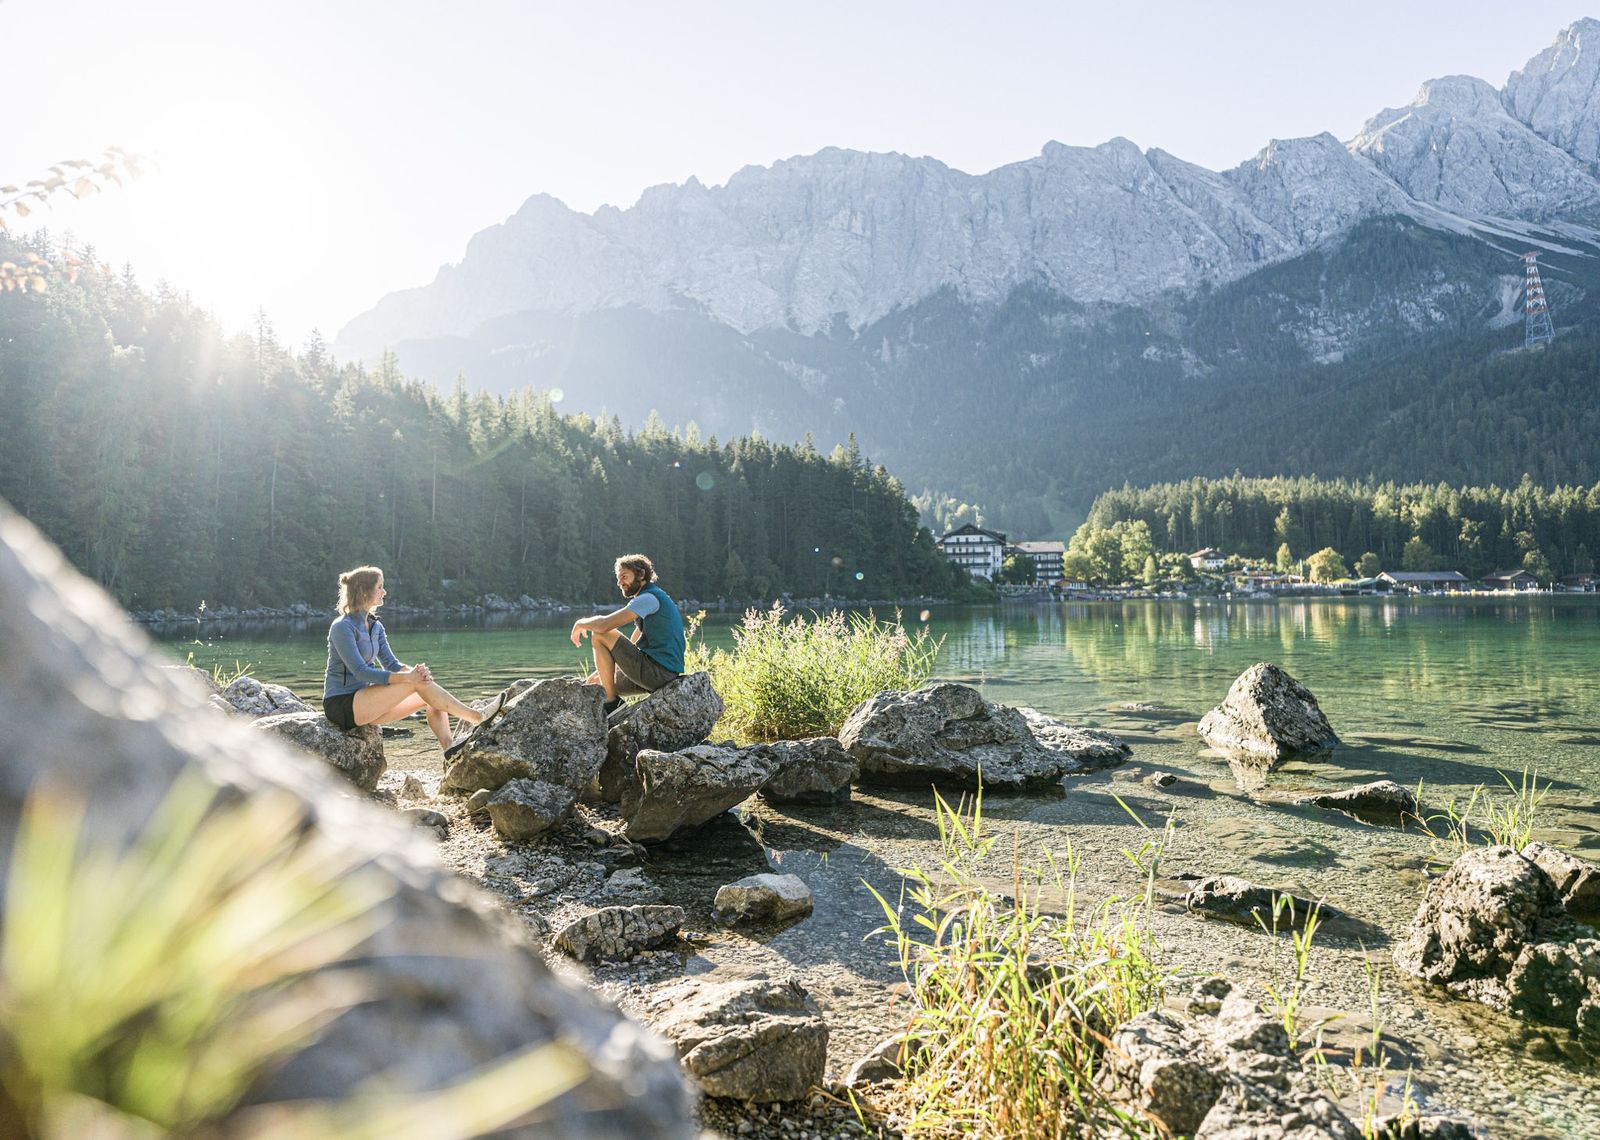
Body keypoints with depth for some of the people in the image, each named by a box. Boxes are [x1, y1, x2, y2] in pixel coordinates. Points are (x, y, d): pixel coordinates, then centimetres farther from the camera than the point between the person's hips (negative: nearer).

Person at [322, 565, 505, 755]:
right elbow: (360, 671, -24)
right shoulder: (342, 627, -15)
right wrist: (406, 677, -32)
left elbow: (391, 664, 8)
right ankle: (477, 719, -20)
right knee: (417, 683, -22)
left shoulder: (375, 626, 12)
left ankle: (448, 746, -23)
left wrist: (413, 670, -15)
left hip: (362, 700, 9)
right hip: (341, 705, -9)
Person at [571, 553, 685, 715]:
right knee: (594, 683, 17)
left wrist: (581, 623, 0)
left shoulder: (649, 598, -12)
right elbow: (630, 647, 25)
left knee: (599, 635, -11)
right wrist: (604, 670, 18)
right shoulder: (654, 598, 21)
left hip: (658, 670, -10)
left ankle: (612, 702, -10)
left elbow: (604, 624, -20)